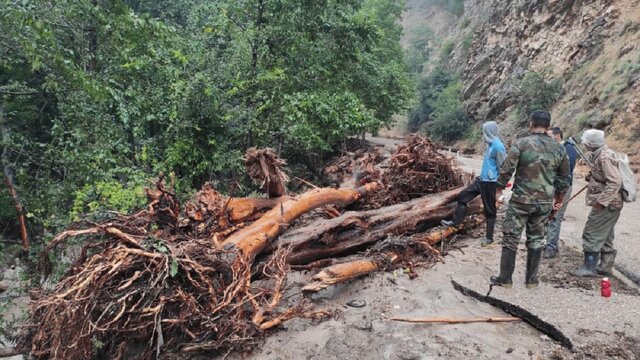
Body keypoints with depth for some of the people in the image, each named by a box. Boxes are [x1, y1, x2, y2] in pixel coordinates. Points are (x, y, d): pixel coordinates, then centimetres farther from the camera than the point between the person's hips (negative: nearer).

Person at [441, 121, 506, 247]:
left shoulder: (498, 146, -19)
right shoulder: (490, 144, 9)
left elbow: (502, 167, -18)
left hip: (490, 182, -9)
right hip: (482, 179, 9)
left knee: (489, 210, 3)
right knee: (463, 196, 9)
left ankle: (489, 237, 15)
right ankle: (455, 221, 19)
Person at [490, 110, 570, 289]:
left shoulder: (521, 143, -10)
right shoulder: (559, 149, 4)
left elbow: (506, 170, -10)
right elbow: (564, 178, 12)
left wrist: (499, 190, 5)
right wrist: (558, 199, 24)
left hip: (521, 200, -4)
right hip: (545, 202, 4)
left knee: (511, 238, 5)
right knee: (536, 240, 14)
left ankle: (505, 278, 11)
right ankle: (531, 279, 21)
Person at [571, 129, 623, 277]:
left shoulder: (605, 157, -20)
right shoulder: (601, 154, 11)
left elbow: (615, 183, -25)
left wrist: (601, 200, -26)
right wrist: (592, 178, 10)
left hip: (606, 204, -10)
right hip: (609, 203, 10)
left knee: (592, 234, -5)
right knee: (605, 236, 17)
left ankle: (589, 267, 1)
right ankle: (605, 266, 26)